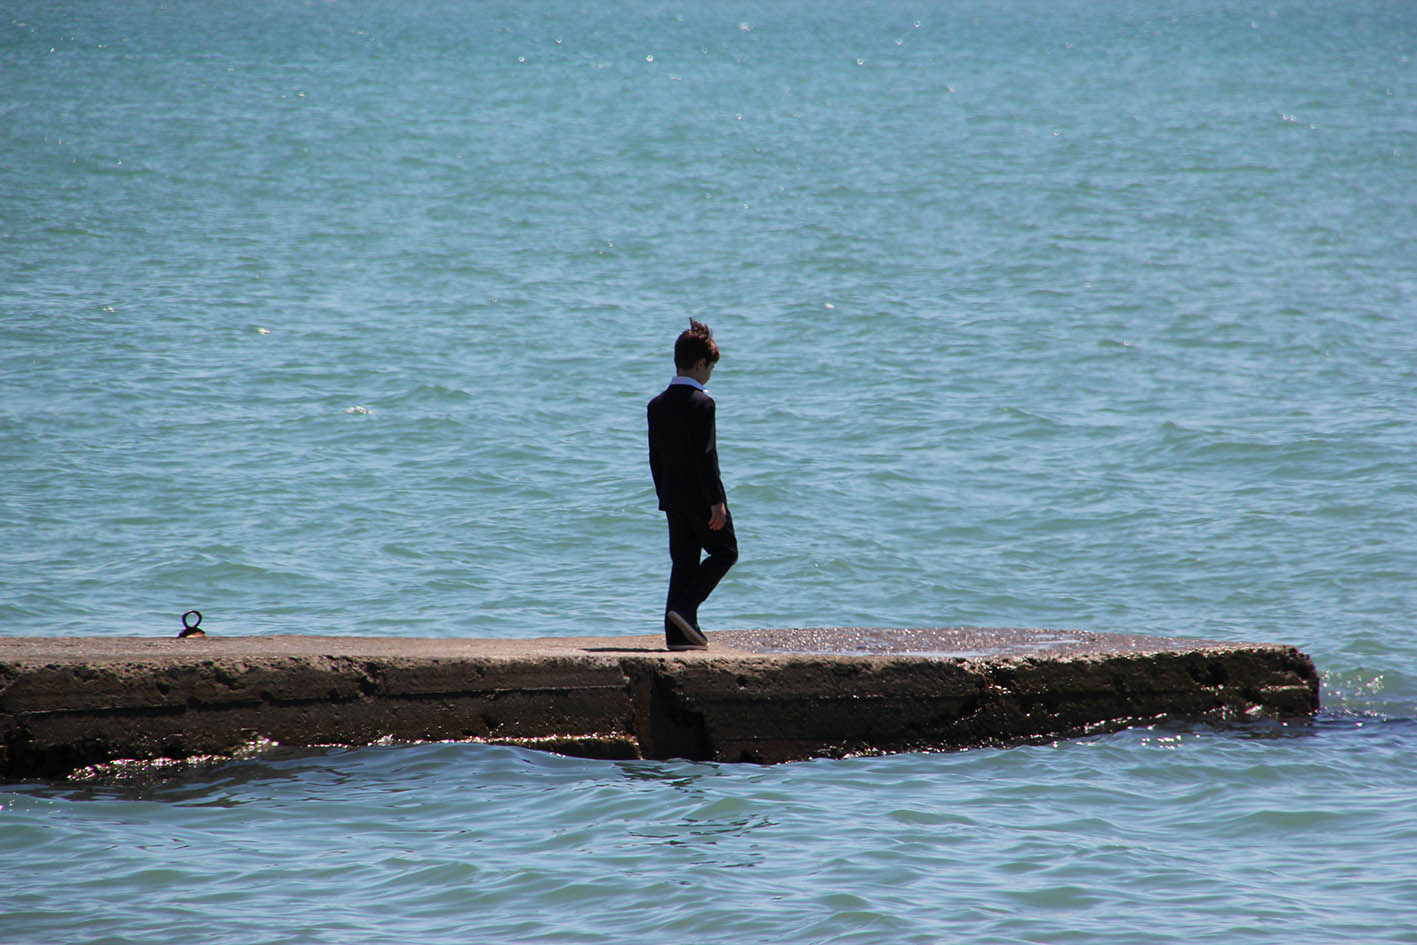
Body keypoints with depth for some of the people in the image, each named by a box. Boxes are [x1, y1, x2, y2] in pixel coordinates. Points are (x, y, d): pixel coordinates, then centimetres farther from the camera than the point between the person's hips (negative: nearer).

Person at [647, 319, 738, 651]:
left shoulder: (657, 405, 7)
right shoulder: (702, 403, -15)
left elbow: (655, 458, 10)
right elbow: (706, 457, -19)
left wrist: (665, 496, 17)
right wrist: (716, 501, -16)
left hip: (673, 496, 7)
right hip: (700, 495, -7)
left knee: (683, 561, 11)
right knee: (725, 550, 7)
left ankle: (678, 633, 7)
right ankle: (684, 608, -8)